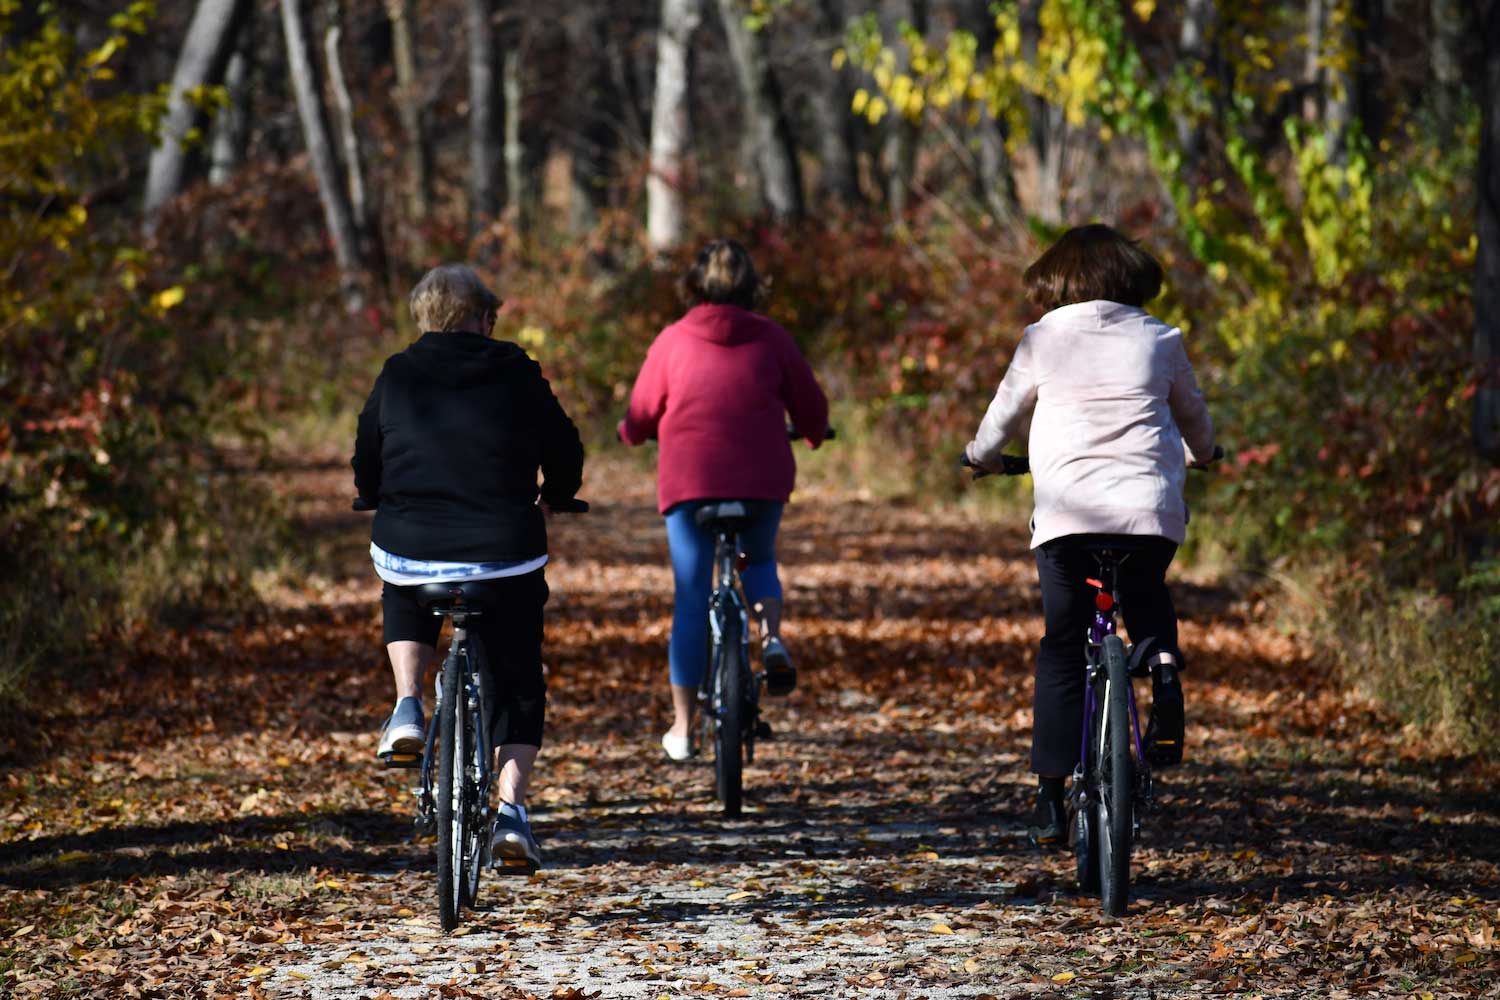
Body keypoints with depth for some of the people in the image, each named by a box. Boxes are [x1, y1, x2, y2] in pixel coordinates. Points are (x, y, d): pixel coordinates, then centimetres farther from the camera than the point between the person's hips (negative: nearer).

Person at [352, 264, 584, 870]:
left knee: (405, 599, 37)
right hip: (505, 553, -1)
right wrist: (552, 499, 32)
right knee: (517, 679, 16)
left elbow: (366, 464, 15)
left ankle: (407, 707, 13)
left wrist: (383, 504, 36)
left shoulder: (397, 376, 6)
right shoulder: (516, 374, 3)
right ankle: (511, 808, 0)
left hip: (411, 549, 1)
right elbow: (565, 453, 11)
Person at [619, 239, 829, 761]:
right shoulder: (771, 339, 3)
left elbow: (640, 415, 8)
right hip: (763, 480, 1)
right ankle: (772, 638, -3)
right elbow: (810, 408, 9)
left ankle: (683, 727, 7)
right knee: (760, 561, 28)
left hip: (689, 481, -1)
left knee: (691, 598, 6)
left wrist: (630, 434, 32)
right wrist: (812, 436, 32)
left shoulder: (672, 340, 1)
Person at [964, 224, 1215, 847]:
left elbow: (1005, 415, 19)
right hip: (1151, 513, 1)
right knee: (1148, 604, 29)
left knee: (1062, 649, 8)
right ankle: (1165, 677, -3)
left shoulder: (1043, 338, 8)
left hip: (1065, 512, -1)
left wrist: (981, 456, 41)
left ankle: (1051, 795, 2)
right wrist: (1200, 455, 49)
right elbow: (1194, 416, 26)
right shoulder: (1160, 340, 11)